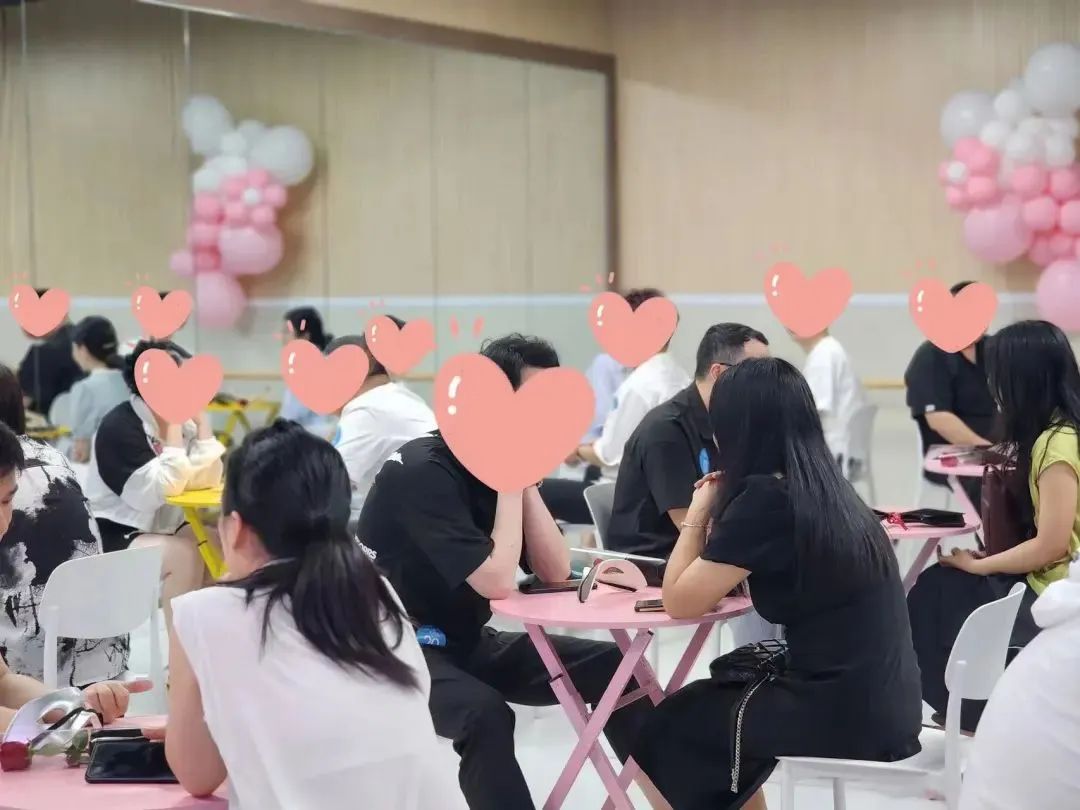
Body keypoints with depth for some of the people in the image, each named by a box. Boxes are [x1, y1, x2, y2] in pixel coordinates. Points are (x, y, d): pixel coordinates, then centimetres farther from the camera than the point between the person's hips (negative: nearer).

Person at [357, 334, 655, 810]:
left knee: (611, 668, -3)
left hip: (466, 642, 8)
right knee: (484, 713, -36)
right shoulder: (426, 471, -23)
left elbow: (556, 571, -3)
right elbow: (497, 583, -30)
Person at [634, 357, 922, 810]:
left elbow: (679, 602, -9)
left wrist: (699, 512, 2)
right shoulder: (825, 490, 8)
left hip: (841, 714, -8)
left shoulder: (764, 498, -16)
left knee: (669, 726, 15)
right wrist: (721, 508, 10)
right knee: (720, 696, 29)